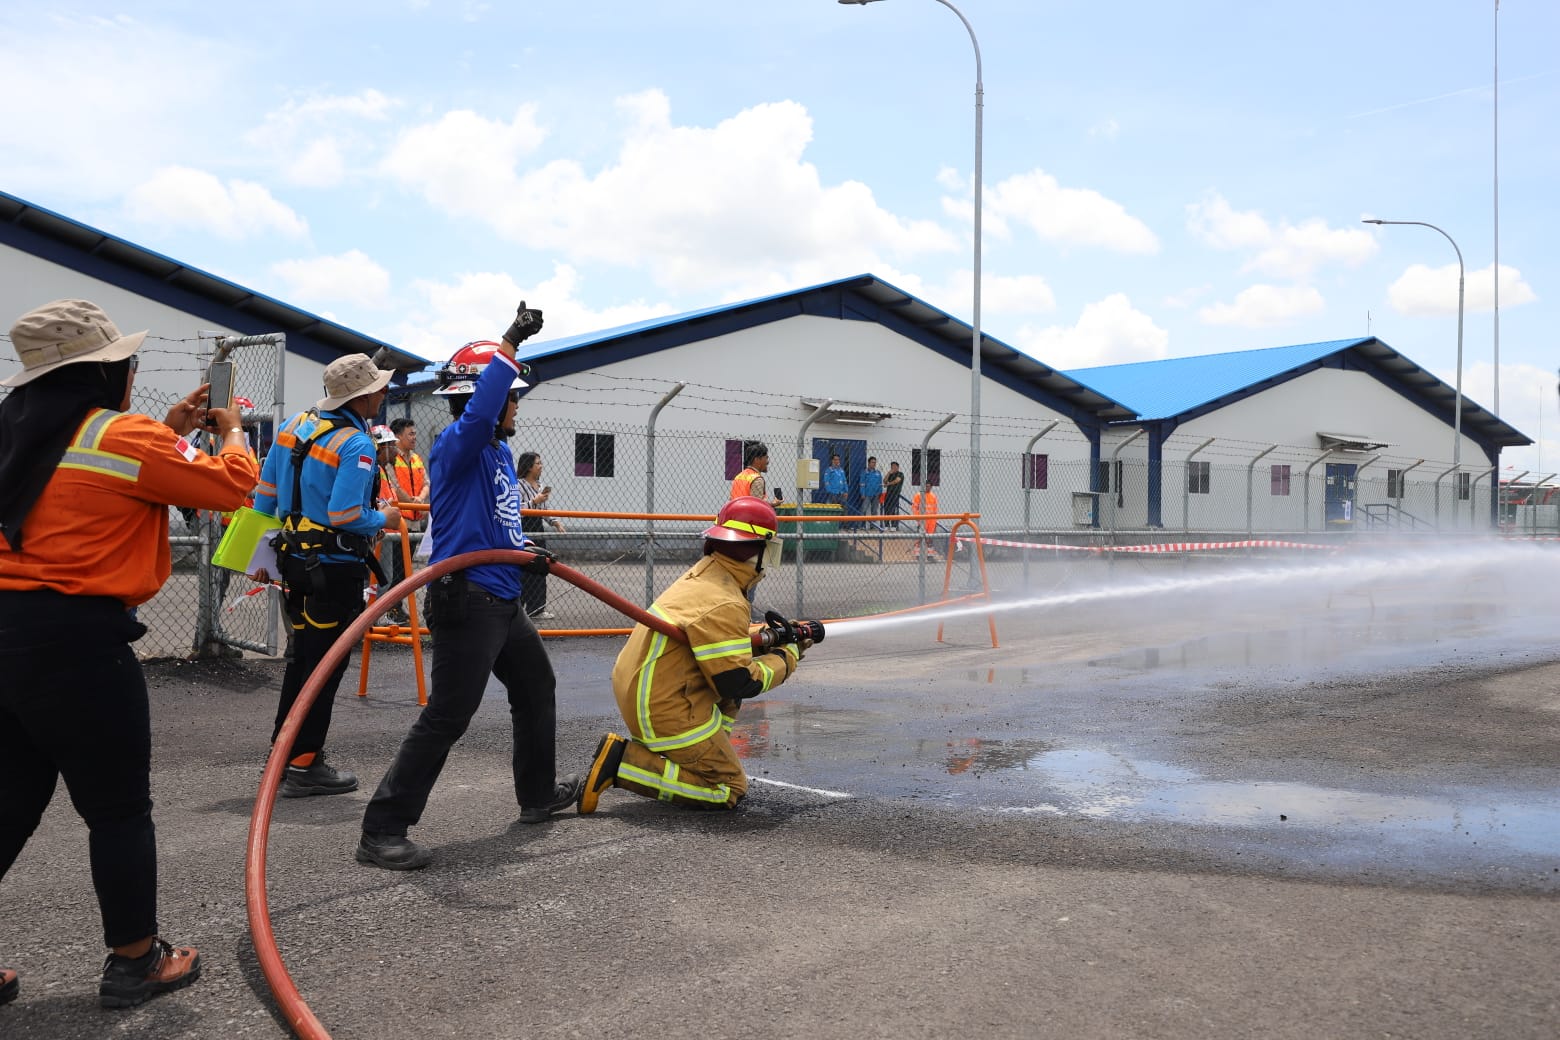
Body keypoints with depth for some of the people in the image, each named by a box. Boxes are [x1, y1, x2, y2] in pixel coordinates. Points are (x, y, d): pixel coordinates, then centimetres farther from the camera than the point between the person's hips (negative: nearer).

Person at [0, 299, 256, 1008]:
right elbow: (231, 484, -7)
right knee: (120, 810, 7)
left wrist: (170, 432, 25)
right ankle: (135, 963, 20)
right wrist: (232, 432, 11)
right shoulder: (124, 437, -12)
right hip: (77, 639, -8)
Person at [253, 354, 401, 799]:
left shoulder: (293, 425, 5)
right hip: (336, 568, -8)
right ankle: (303, 764, 9)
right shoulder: (357, 446, -19)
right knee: (325, 664, 2)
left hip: (296, 560, 8)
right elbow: (345, 517, -26)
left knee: (301, 655, 20)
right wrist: (383, 520, -6)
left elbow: (265, 495, 10)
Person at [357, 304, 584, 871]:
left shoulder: (500, 451, 15)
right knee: (446, 717, -11)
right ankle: (382, 831, -3)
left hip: (504, 601, 10)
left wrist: (525, 550, 7)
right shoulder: (455, 445, -14)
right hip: (467, 601, -10)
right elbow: (479, 411, -38)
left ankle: (538, 794, 42)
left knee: (537, 690, 24)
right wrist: (510, 342, -35)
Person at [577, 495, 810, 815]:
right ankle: (622, 763, -8)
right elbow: (740, 683, -21)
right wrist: (787, 658, -5)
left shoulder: (703, 574, 5)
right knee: (731, 789, 0)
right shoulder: (724, 605, -23)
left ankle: (701, 757, 17)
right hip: (665, 712, -10)